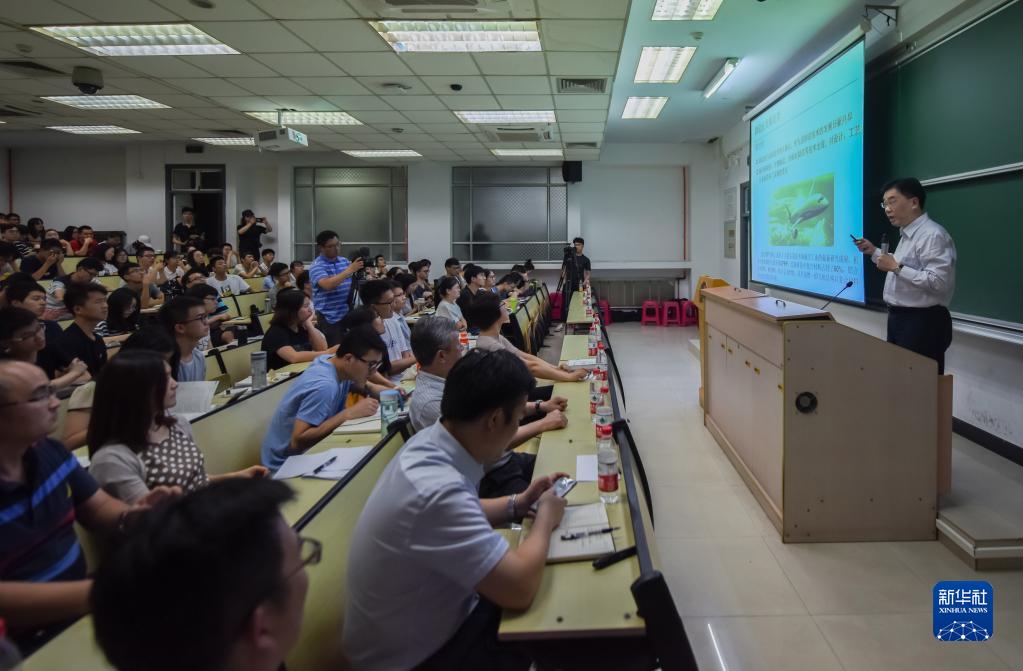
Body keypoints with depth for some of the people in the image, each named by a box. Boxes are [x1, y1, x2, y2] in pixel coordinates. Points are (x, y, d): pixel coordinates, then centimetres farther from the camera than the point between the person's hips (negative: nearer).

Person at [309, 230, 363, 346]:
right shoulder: (316, 266, -10)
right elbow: (327, 284, -27)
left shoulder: (344, 261, 10)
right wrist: (350, 270, -27)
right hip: (329, 317, -6)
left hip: (348, 314, 6)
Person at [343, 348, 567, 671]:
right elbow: (519, 588, -31)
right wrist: (545, 517, -14)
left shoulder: (430, 442, -8)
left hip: (429, 617, 8)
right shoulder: (436, 489, -37)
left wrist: (519, 503, 4)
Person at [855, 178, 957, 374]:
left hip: (923, 322, -10)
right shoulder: (906, 234, 14)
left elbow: (938, 282, -26)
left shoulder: (933, 235, -17)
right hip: (899, 318, 10)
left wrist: (896, 267, -25)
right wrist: (874, 252, 18)